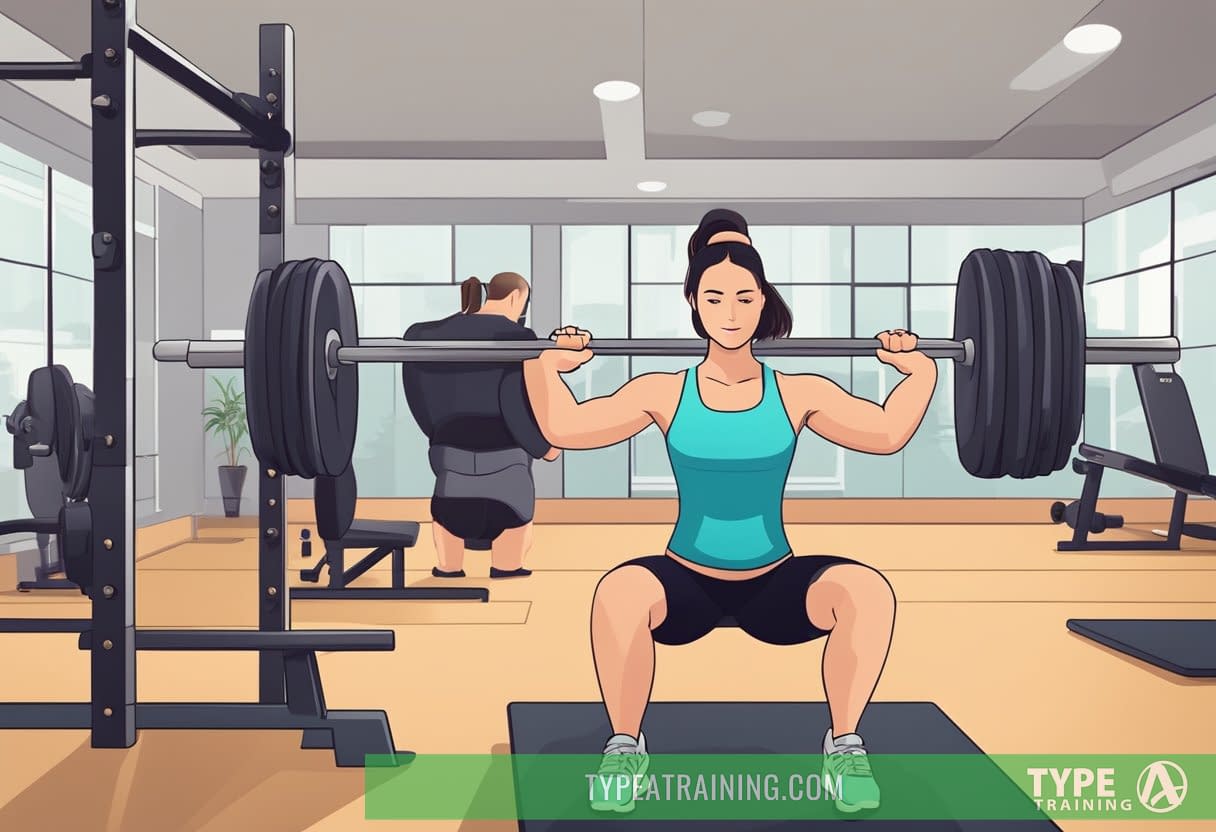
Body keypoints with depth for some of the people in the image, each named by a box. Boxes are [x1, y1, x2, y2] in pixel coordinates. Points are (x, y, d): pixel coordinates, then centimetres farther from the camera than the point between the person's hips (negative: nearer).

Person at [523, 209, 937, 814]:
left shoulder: (798, 395, -2)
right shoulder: (665, 393, -5)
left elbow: (886, 433, 0)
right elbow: (564, 429, -6)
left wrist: (919, 372, -10)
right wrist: (542, 366, -18)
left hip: (774, 583, 1)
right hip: (687, 582, -1)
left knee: (867, 591, -29)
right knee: (619, 593, -35)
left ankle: (845, 747, -4)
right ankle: (624, 749, -9)